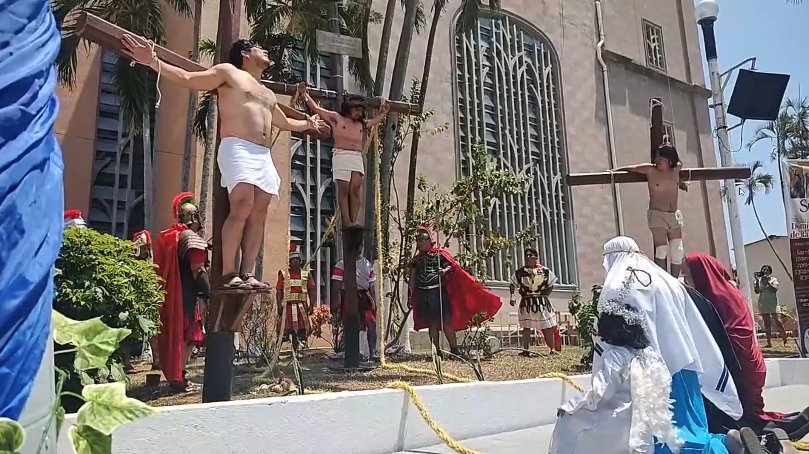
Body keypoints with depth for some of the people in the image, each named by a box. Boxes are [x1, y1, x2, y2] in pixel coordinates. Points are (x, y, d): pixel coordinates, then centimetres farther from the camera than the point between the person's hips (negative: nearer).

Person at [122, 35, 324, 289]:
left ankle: (247, 274, -7)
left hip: (264, 156, 8)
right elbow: (187, 79, 2)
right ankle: (229, 274, -23)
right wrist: (153, 62, -10)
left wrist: (308, 124, 56)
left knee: (258, 214, -5)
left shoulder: (268, 94, 32)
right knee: (242, 207, -23)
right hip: (238, 149, -7)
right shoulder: (228, 72, 11)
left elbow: (285, 123, 46)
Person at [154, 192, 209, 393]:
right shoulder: (191, 237, -11)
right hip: (188, 294, -9)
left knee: (174, 332, 15)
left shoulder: (168, 236, 15)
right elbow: (198, 270, -17)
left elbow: (162, 268, 16)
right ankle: (178, 379, 0)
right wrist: (209, 292, -13)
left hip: (170, 293, 9)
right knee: (187, 335, -2)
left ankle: (174, 375, 23)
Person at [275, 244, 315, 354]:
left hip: (302, 306, 1)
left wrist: (311, 305, -1)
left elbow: (311, 290, 9)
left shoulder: (306, 274, 10)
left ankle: (300, 348, 2)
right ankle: (294, 350, 6)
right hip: (289, 306, -1)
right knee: (290, 329, -1)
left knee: (303, 328, -4)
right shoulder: (283, 274, 6)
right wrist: (279, 306, -7)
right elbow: (279, 291, 2)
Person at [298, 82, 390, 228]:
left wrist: (383, 112, 50)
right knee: (344, 190, -9)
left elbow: (375, 121, 45)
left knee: (355, 190, -9)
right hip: (341, 156, -4)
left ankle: (355, 221, -15)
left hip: (358, 158, 4)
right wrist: (304, 93, 4)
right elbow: (316, 108, 7)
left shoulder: (361, 124, 24)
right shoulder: (336, 118, 10)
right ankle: (346, 222, -13)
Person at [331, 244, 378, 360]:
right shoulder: (341, 264, -1)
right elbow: (336, 286, -6)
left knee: (371, 323, -9)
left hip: (364, 297, 3)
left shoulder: (367, 264, 14)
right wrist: (336, 303, -13)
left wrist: (374, 302, 11)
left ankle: (373, 352, -6)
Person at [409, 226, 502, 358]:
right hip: (423, 295, 4)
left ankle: (454, 349, -2)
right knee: (432, 324, 4)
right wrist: (411, 296, 9)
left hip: (439, 292, -4)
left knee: (446, 321, -8)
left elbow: (451, 266, -2)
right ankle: (438, 351, 10)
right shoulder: (416, 259, 14)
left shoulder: (439, 253, 3)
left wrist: (445, 270, -24)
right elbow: (412, 279, 14)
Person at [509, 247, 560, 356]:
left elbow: (551, 286, 5)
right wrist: (512, 296, -15)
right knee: (526, 327, 1)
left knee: (547, 327, 5)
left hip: (542, 302, 0)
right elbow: (512, 285, 2)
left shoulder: (545, 271, 2)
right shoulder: (520, 272, 3)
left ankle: (553, 348, 11)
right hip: (526, 303, 0)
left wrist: (543, 295, -6)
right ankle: (526, 349, 4)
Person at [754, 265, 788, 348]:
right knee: (767, 324, 4)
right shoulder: (759, 280, 8)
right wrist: (757, 280, -11)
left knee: (778, 322, -8)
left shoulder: (773, 279, 4)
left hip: (773, 304, -2)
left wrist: (767, 282, -18)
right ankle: (769, 342, 6)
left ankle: (785, 341, 1)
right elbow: (757, 291, -4)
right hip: (763, 305, 2)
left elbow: (775, 289, -10)